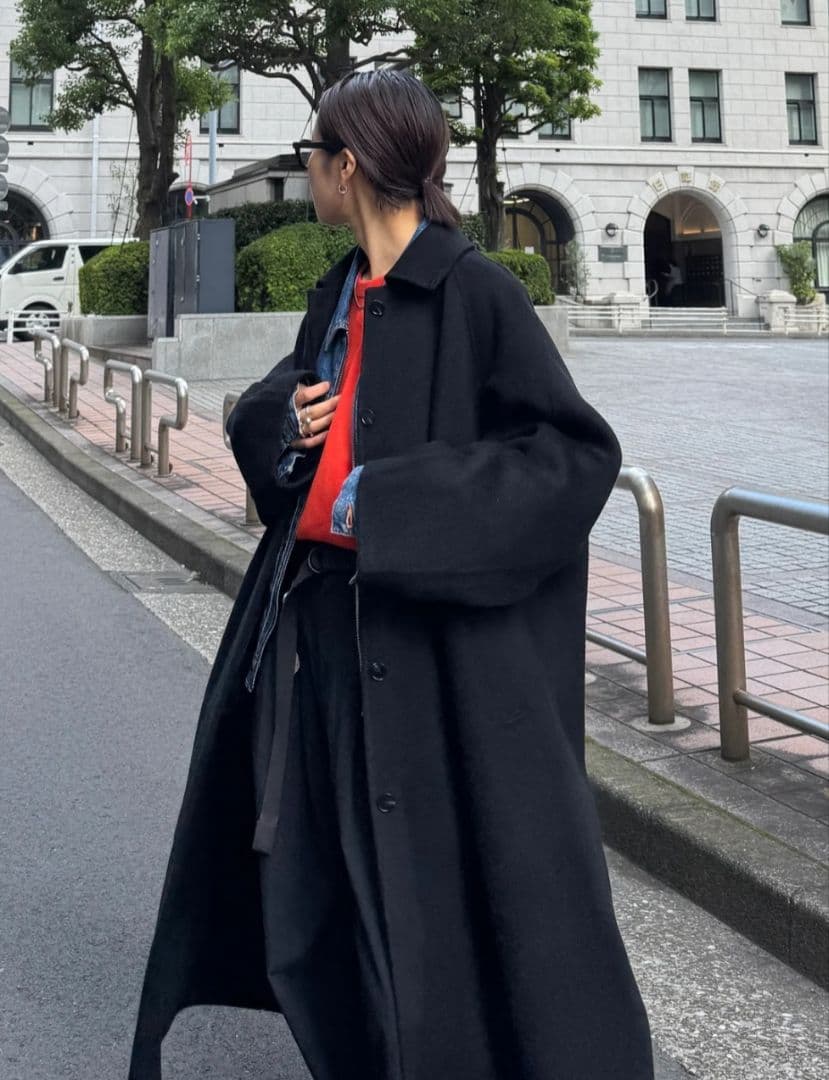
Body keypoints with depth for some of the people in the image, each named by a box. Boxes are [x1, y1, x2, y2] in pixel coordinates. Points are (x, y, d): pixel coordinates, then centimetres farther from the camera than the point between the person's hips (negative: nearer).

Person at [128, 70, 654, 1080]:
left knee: (453, 873, -1)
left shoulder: (473, 290, -13)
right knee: (317, 864, 17)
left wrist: (390, 496, -20)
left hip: (434, 631, -8)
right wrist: (283, 417, -1)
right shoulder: (338, 297, 11)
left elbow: (579, 451, -17)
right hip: (319, 610, 8)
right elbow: (267, 404, 24)